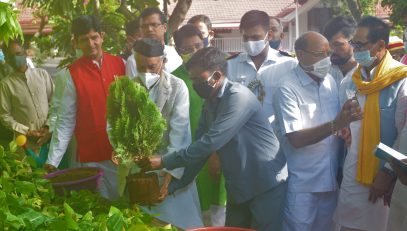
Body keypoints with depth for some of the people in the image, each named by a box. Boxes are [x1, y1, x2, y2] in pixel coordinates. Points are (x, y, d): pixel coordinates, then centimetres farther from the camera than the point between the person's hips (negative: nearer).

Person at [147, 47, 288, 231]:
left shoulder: (238, 97, -21)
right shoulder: (210, 103, 7)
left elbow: (210, 142, -27)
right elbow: (201, 145, 8)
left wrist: (165, 162, -21)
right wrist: (177, 184, 2)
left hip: (265, 185, -8)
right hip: (238, 187, 8)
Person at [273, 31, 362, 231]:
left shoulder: (330, 81, 4)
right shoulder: (287, 88, -15)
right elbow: (296, 139, -21)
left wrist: (346, 119, -5)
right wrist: (335, 125, -29)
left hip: (331, 178, 6)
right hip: (302, 184, -6)